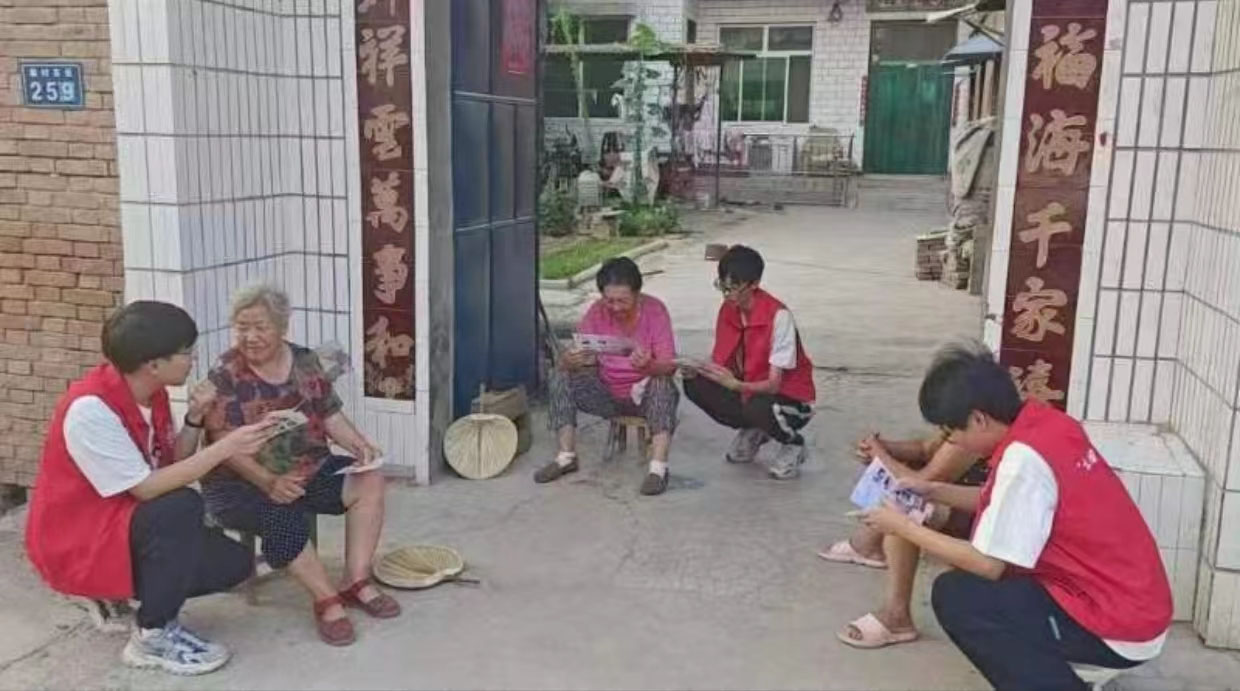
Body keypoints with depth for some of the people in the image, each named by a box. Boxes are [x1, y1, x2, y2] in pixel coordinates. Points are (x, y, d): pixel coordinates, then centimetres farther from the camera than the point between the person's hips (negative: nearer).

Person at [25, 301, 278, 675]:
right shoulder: (90, 408, -28)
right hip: (75, 544, -8)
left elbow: (173, 465, 3)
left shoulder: (151, 391, -2)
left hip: (126, 523, 8)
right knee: (181, 507, -33)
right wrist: (226, 446, -31)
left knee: (232, 562, -3)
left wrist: (195, 419, -13)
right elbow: (146, 488, -29)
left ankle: (123, 594, 13)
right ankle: (153, 636, -16)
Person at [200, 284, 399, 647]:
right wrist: (268, 481, -32)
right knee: (281, 515, -35)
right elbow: (226, 445, -19)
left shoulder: (305, 361, 3)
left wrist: (358, 443, -12)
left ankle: (356, 582, -9)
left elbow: (330, 415, 8)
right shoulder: (225, 375, -12)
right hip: (241, 482, -6)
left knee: (369, 481, -11)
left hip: (308, 470, 6)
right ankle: (327, 600, -22)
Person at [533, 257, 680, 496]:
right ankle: (566, 456, -12)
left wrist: (647, 365, -46)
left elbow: (669, 366, -22)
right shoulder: (597, 311, -9)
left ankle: (658, 467, -34)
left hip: (645, 395, -3)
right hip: (606, 394, 3)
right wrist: (569, 360, -37)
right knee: (560, 375, -17)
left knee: (663, 384, -34)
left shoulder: (654, 310, -16)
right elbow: (576, 358, -11)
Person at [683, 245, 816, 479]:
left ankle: (793, 444, -1)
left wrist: (735, 385, -43)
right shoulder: (727, 310, -6)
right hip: (747, 390, 6)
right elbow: (718, 360, -1)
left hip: (790, 399, -6)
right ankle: (751, 432, 8)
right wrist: (696, 369, -23)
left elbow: (774, 384, -26)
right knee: (695, 385, -16)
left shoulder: (778, 316, -25)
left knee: (758, 408, -38)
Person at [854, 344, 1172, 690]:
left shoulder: (1024, 458, -25)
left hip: (1118, 629, -9)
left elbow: (989, 565, -20)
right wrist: (934, 490, 10)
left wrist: (905, 527, -10)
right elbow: (1009, 504, 16)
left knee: (954, 595, -13)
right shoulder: (1045, 423, 1)